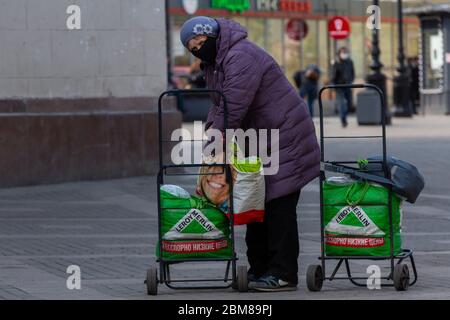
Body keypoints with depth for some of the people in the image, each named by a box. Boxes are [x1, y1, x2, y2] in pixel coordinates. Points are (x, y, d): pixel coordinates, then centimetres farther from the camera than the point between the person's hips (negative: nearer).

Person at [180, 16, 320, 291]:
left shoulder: (241, 57, -22)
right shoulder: (214, 62, 12)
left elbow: (233, 108, -28)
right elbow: (219, 104, 14)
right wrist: (211, 127, -4)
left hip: (284, 137, -11)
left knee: (279, 206, -10)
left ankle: (283, 274, -9)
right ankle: (259, 268, 21)